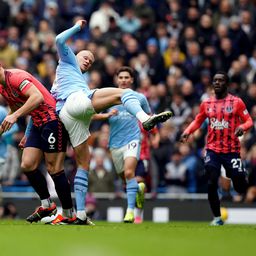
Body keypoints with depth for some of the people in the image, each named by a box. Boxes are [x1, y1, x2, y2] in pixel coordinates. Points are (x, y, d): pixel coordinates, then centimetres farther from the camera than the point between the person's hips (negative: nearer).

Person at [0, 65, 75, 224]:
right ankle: (47, 206, 12)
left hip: (53, 119, -10)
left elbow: (38, 97, -31)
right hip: (38, 125, 10)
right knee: (27, 165, 0)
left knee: (54, 169, -8)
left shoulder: (16, 77, -18)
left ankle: (69, 215, 0)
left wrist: (15, 115, -33)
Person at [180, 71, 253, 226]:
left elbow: (249, 121, 1)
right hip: (212, 150, 2)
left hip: (232, 150, -2)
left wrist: (242, 127, -22)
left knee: (240, 187, -3)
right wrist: (187, 132, 1)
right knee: (211, 184, -9)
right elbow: (198, 121, 19)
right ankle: (217, 217, 4)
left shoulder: (236, 102, -1)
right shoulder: (206, 103, 8)